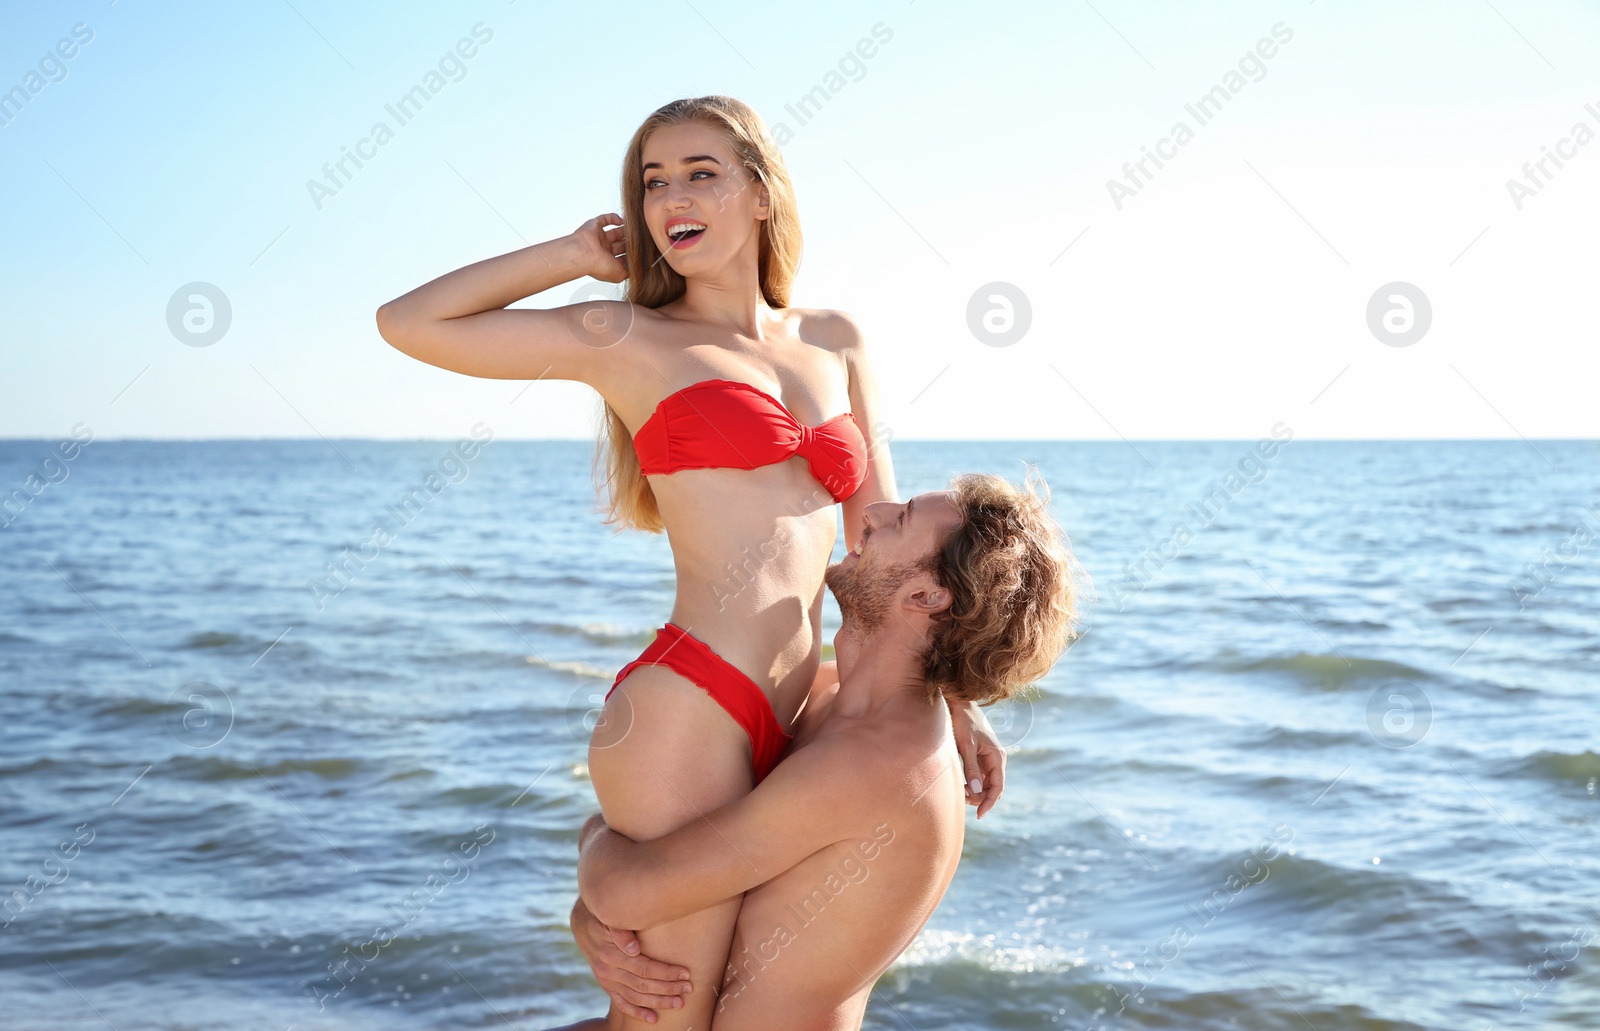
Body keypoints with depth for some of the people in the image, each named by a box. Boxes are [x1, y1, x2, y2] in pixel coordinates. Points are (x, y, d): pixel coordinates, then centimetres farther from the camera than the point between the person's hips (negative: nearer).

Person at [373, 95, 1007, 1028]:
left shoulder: (836, 343, 17)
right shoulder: (626, 339, 6)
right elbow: (409, 324, 3)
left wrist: (956, 697, 14)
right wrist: (576, 255, 9)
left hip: (789, 736, 5)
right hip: (688, 715, -5)